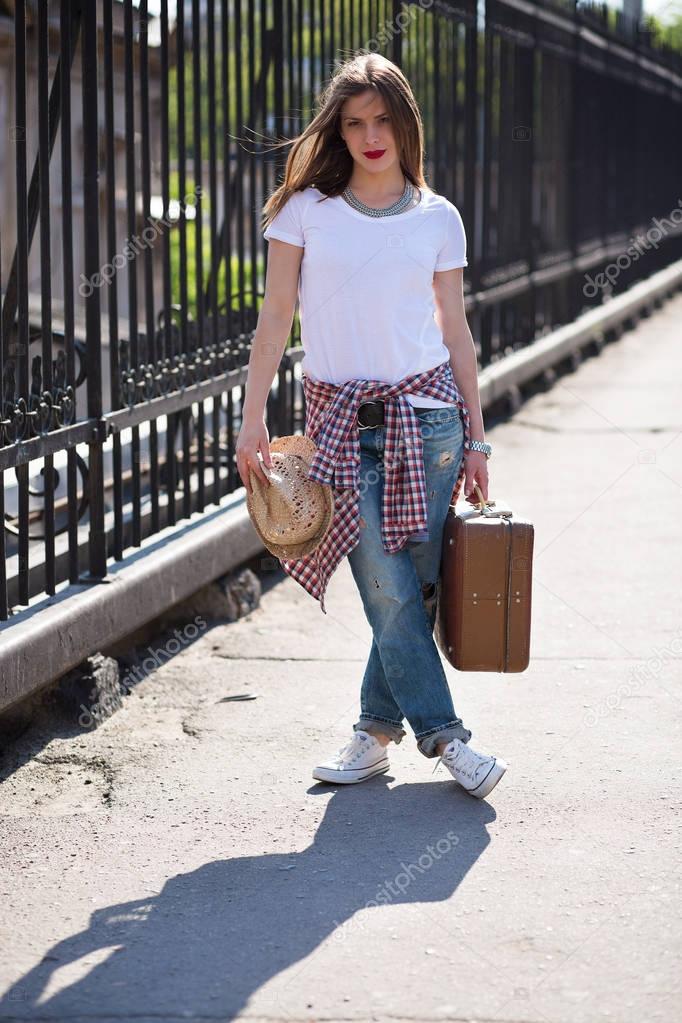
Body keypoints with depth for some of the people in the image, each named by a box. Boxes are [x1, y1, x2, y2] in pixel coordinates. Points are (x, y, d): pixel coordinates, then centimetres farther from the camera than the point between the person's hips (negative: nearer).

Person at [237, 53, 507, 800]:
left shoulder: (436, 218, 6)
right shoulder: (306, 209, 3)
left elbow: (455, 330, 10)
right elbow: (275, 317, 3)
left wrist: (475, 438, 8)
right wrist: (253, 420, -3)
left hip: (425, 410, 1)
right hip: (341, 418, -1)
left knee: (416, 586, 0)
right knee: (389, 593, -6)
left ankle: (377, 729, 14)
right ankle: (443, 736, 2)